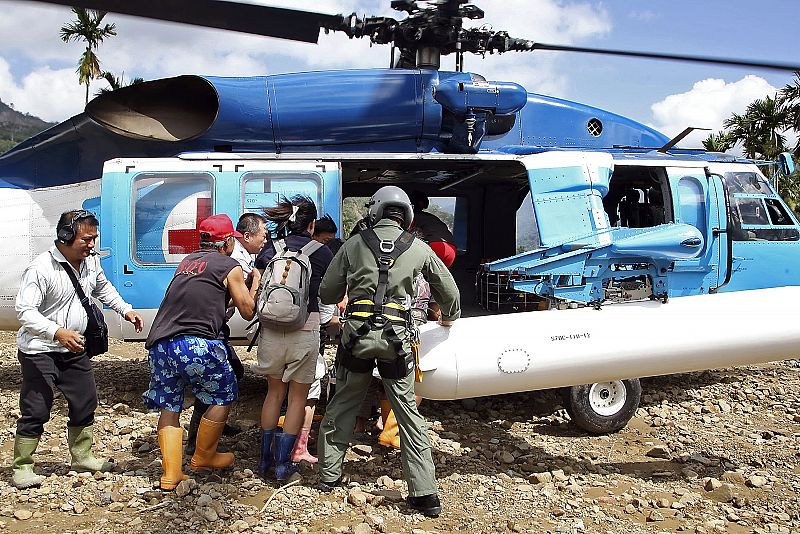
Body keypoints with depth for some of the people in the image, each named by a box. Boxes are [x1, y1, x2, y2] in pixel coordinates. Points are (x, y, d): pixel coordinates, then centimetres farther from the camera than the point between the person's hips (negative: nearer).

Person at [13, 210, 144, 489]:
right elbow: (24, 310, -25)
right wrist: (57, 333, -38)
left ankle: (82, 456, 30)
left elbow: (103, 288, 22)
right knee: (35, 410, -5)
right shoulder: (41, 268, -22)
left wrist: (126, 310, 11)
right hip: (40, 351, -7)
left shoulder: (91, 261, 0)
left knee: (85, 403, 13)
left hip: (74, 350, 7)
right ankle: (21, 468, 10)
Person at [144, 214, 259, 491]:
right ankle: (203, 457, 24)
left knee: (169, 407, 14)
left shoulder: (187, 261, 22)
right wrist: (255, 284, 27)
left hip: (159, 343, 6)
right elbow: (248, 311, 9)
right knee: (223, 396, 13)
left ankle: (170, 473, 13)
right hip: (196, 345, -6)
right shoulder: (230, 267, 3)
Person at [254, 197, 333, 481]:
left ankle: (265, 458, 24)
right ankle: (283, 462, 13)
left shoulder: (270, 250, 4)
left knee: (274, 392, 19)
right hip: (305, 330, -3)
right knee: (298, 396, 11)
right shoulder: (321, 252, -1)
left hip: (272, 328, 3)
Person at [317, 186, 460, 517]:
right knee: (408, 412, 7)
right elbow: (448, 290, 20)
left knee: (341, 405, 17)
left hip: (357, 335, 0)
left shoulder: (354, 245, 7)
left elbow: (327, 294, 10)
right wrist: (449, 317, 41)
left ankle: (328, 476, 26)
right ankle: (425, 493, 7)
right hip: (396, 339, 0)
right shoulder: (419, 249, 8)